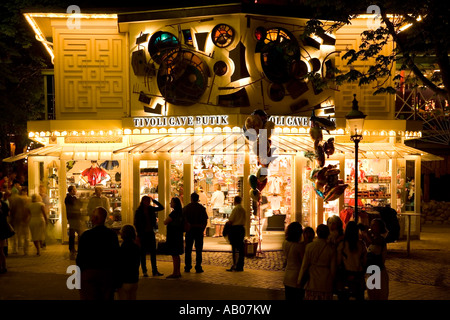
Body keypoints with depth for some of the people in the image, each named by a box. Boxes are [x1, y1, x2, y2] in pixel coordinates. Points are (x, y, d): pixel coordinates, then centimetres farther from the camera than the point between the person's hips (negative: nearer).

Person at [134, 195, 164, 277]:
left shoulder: (151, 209, 5)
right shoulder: (139, 211, -6)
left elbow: (161, 207, 8)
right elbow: (136, 224, -5)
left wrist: (154, 200, -3)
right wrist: (138, 236, -10)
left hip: (151, 233, 4)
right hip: (143, 234, -4)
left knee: (153, 252, 5)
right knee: (143, 253, 2)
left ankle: (155, 270, 11)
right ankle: (144, 271, 8)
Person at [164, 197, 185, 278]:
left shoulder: (174, 213, -18)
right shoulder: (180, 212, 11)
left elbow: (165, 222, -17)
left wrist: (166, 220, 4)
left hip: (173, 236, -10)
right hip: (178, 235, 10)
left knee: (174, 255, -5)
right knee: (176, 255, 15)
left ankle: (175, 273, -2)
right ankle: (178, 272, 20)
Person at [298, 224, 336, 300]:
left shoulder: (309, 246, -6)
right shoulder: (331, 248, -6)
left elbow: (304, 266, -1)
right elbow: (333, 268, -1)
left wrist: (300, 281, 9)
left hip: (312, 283, 0)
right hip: (326, 284, 0)